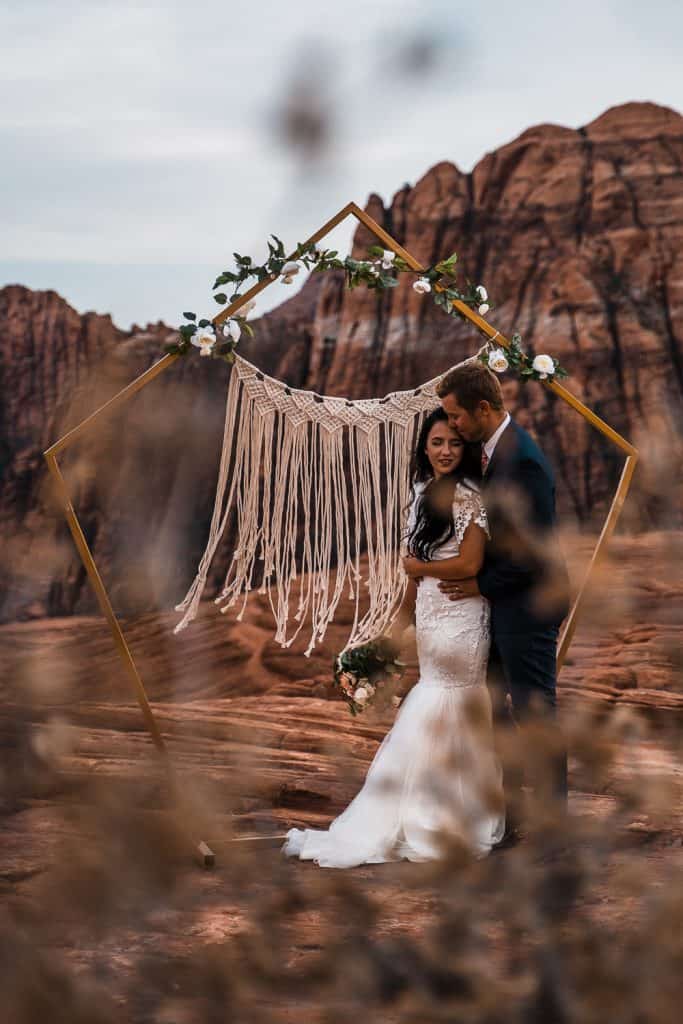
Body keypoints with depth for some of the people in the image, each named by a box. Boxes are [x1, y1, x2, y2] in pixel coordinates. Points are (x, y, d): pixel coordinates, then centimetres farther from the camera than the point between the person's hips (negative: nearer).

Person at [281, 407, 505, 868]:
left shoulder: (469, 497, -10)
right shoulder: (424, 494, 12)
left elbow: (470, 564, -17)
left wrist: (417, 567, -4)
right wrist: (404, 616, 15)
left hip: (460, 619, -8)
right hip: (430, 617, 8)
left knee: (431, 724, -4)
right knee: (453, 723, 11)